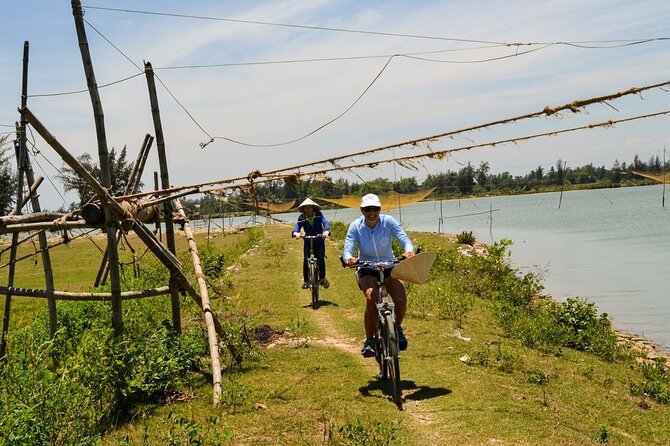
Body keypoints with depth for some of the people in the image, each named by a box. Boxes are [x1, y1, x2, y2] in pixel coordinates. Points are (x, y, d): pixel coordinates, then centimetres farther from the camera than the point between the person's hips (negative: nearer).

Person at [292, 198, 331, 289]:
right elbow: (297, 226, -18)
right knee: (306, 260, -14)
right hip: (308, 241, 1)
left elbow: (325, 222, -23)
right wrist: (296, 233, -42)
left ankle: (322, 278, 13)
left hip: (319, 241, -1)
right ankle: (306, 281, -2)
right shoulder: (301, 218, -7)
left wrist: (326, 231, -44)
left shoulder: (319, 215, -10)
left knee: (320, 260, -12)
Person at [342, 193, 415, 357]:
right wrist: (348, 258, -45)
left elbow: (403, 237, -24)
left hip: (389, 267, 1)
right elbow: (347, 249, -20)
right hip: (367, 269, -1)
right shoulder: (355, 226, -12)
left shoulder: (388, 221, -12)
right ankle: (369, 341, -13)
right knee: (371, 299, -30)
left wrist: (409, 250, -47)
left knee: (401, 299, -20)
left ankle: (397, 328, 13)